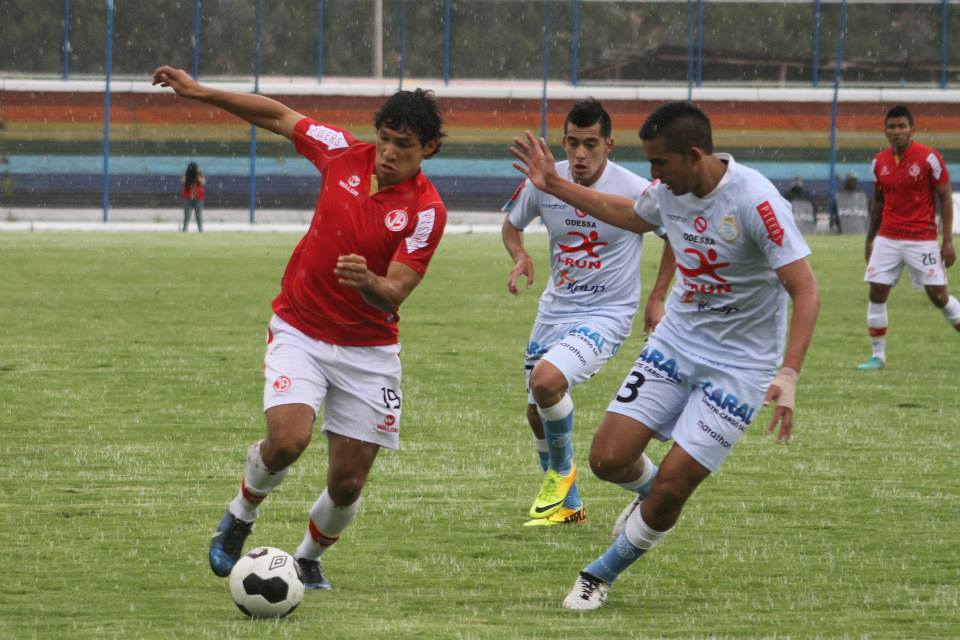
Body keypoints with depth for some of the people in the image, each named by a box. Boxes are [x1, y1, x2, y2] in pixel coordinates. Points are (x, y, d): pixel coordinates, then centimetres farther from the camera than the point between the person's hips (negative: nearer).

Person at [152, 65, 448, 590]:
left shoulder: (426, 210, -14)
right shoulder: (344, 153, -6)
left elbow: (394, 294, -20)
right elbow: (278, 117, 9)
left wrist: (367, 282, -42)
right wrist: (201, 93, 4)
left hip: (368, 350, -1)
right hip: (299, 331, 1)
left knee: (347, 483, 0)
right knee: (288, 438, -24)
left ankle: (308, 559, 30)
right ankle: (240, 517, 7)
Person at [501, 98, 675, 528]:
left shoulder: (635, 192, -17)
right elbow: (512, 223, 14)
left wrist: (656, 299, 0)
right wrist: (520, 258, -8)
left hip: (607, 314, -6)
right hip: (555, 309, 6)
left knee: (546, 380, -28)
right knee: (537, 413, 11)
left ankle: (561, 471, 0)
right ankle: (567, 504, 35)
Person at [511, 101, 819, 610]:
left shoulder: (755, 202, -25)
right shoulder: (668, 191, -4)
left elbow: (805, 291, -24)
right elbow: (629, 214, 23)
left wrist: (788, 376, -34)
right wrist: (554, 186, 21)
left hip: (738, 366, -6)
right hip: (675, 343, 6)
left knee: (672, 485, -8)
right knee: (608, 459, -4)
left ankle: (602, 574, 15)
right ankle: (652, 498, 31)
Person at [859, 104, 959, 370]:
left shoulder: (929, 158, -9)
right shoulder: (880, 162, 5)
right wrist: (870, 239, 17)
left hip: (922, 239, -4)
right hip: (887, 239, 4)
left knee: (938, 295, -4)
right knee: (877, 293, -2)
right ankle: (877, 355, 7)